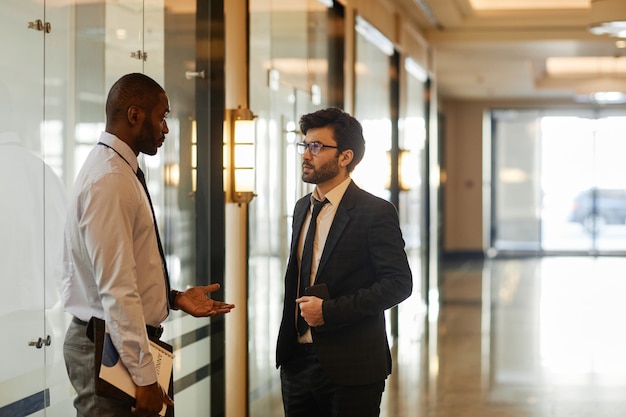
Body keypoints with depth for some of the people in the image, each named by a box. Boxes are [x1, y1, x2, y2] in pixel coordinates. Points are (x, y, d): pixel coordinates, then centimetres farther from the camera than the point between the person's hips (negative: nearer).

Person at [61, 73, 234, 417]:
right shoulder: (110, 180, -19)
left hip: (124, 340, 10)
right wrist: (143, 375, -22)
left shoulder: (121, 172, 13)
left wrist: (173, 298, 10)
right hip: (111, 349, -10)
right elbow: (116, 288, -23)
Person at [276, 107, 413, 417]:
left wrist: (329, 310, -19)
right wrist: (286, 341, 12)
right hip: (298, 360, 7)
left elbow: (398, 283, -15)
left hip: (350, 368, -6)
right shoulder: (302, 207, 13)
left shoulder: (375, 212, -10)